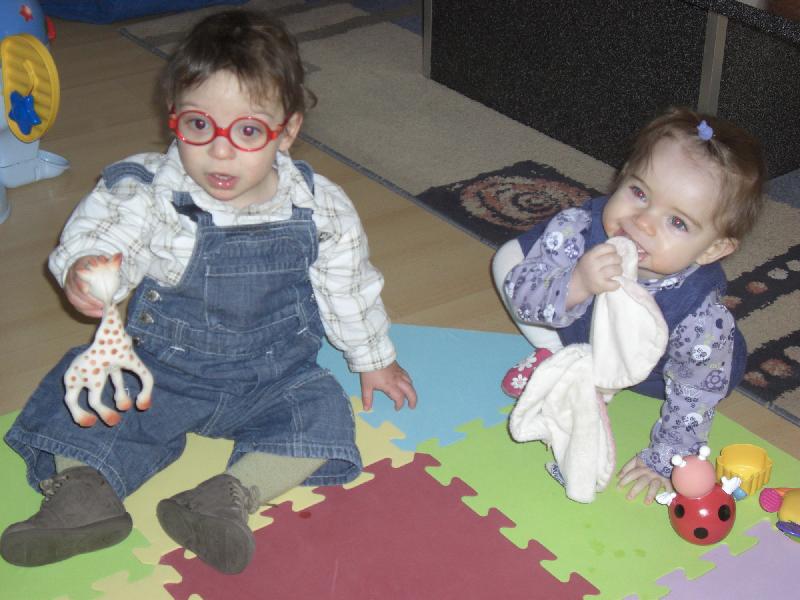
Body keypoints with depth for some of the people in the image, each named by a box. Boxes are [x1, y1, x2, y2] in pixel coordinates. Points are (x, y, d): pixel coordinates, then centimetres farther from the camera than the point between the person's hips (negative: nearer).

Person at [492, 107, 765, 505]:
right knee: (509, 257, -9)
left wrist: (663, 460, -19)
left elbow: (695, 396, -27)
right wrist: (576, 286, -54)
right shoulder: (578, 227, -38)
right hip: (577, 333, 1)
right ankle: (556, 355, 10)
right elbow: (517, 294, -35)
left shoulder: (703, 317, -42)